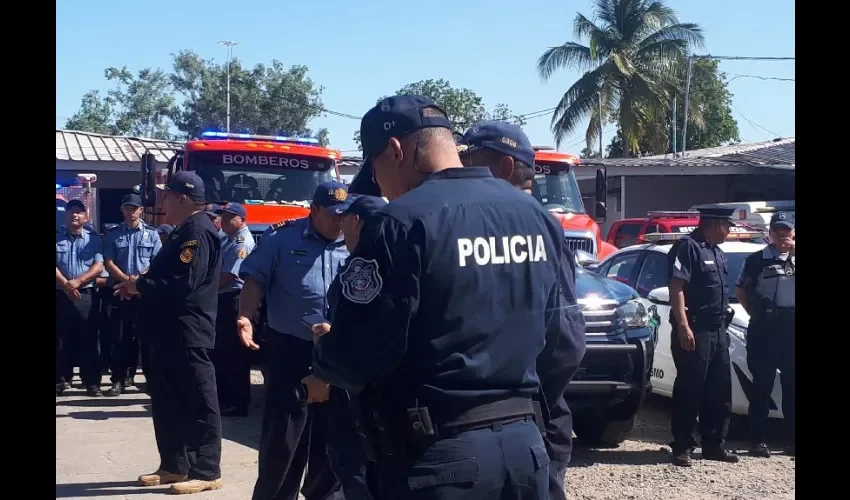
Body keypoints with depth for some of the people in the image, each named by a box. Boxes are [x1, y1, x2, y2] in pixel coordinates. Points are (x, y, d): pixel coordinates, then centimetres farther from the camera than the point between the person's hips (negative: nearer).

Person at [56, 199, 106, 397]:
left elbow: (99, 267, -4)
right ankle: (61, 380, 13)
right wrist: (65, 285, -16)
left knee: (88, 340, 0)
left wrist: (77, 282, -16)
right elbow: (55, 266, -4)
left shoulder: (94, 239, 6)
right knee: (61, 340, 5)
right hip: (60, 295, 1)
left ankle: (92, 382, 3)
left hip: (86, 295, 0)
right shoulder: (57, 237, 5)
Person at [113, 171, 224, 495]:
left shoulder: (198, 232, -16)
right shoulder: (183, 232, 18)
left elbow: (183, 283, -25)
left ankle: (207, 472, 3)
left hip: (188, 334, -11)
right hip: (169, 331, 11)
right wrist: (140, 285, 5)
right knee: (167, 401, 15)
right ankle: (174, 465, 24)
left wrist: (141, 284, -13)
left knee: (198, 403, -4)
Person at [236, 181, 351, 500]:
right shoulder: (282, 239, -2)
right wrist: (246, 318, -18)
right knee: (283, 432, 3)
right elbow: (255, 280, -4)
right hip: (290, 348, -3)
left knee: (332, 430, 12)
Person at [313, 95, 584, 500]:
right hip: (524, 443, 7)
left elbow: (354, 358, -16)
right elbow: (564, 340, 12)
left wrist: (324, 362, 6)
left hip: (437, 455, -7)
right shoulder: (537, 216, 7)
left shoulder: (402, 223, -15)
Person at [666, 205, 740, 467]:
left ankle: (714, 445, 20)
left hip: (717, 330, 9)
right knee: (690, 390, -4)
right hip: (694, 331, -9)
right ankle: (682, 448, 3)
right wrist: (683, 326, -23)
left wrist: (723, 324, 20)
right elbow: (676, 288, -17)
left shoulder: (716, 252, 20)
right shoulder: (687, 247, -10)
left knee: (720, 391, 10)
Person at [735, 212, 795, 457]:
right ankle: (758, 441, 4)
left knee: (791, 384, 4)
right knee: (763, 384, -1)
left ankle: (791, 440, 12)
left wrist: (792, 250, -8)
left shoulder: (794, 259, 12)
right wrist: (755, 313, -1)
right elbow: (740, 291, 11)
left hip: (791, 326, 2)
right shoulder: (757, 259, 6)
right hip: (764, 327, -2)